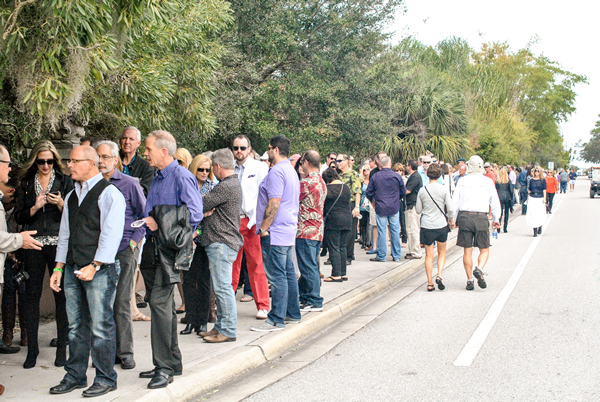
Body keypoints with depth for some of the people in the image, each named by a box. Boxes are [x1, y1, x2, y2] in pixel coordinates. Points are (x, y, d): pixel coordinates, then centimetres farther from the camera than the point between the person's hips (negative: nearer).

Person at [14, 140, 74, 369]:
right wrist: (35, 208, -9)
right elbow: (18, 217, 8)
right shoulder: (26, 183, 12)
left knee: (62, 295, -2)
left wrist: (61, 204, -15)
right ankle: (32, 349, 12)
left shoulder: (65, 181, 7)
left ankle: (62, 349, 6)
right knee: (32, 295, 2)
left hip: (59, 244, -2)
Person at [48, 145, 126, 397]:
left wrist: (95, 266, -18)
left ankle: (105, 379, 6)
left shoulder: (109, 194, -7)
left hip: (100, 270, -7)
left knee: (101, 326, -3)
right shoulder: (71, 196, 18)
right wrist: (59, 267, 14)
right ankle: (75, 376, 20)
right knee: (76, 326, 11)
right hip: (73, 269, 7)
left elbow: (111, 234, -13)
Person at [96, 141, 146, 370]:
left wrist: (133, 242, -6)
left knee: (121, 303, -3)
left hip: (124, 250, -3)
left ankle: (125, 352, 6)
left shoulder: (129, 184, 0)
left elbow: (144, 215, 3)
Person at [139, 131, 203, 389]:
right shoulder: (157, 179, 18)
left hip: (169, 250, -9)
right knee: (163, 304, 13)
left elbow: (194, 214, -17)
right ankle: (172, 363, 23)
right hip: (153, 247, 9)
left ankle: (165, 367, -8)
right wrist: (148, 225, 11)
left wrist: (162, 225, -18)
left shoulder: (182, 177, -9)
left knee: (159, 302, -14)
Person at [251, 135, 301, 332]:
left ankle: (276, 320, -6)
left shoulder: (276, 172, -15)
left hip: (275, 232, -10)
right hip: (288, 230, 10)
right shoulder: (290, 170, 18)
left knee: (277, 275, -8)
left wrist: (263, 228, -16)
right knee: (288, 273, 15)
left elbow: (274, 203, -22)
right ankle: (292, 312, 23)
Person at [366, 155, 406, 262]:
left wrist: (373, 200, 21)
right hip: (394, 207, 1)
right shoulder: (397, 176, -3)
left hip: (380, 208, -1)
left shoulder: (375, 177, -5)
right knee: (395, 231, 7)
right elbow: (403, 192, 6)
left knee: (381, 231, 2)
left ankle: (381, 256, 6)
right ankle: (396, 255, 13)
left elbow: (369, 193, 0)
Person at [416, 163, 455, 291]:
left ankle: (430, 283, 3)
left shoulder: (422, 190, -2)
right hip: (441, 224, 0)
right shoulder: (444, 190, -6)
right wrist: (451, 220, 11)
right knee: (442, 252, 17)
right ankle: (439, 275, -3)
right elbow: (450, 208, -7)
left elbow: (418, 210, 4)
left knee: (429, 254, 5)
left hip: (426, 225, 1)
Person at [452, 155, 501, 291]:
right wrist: (496, 219, 19)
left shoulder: (462, 181, 2)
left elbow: (455, 202, 3)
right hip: (481, 218, -1)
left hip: (465, 217, 1)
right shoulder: (488, 181, 2)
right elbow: (495, 202, 8)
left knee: (467, 251, 6)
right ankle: (479, 269, -18)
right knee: (484, 249, 9)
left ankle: (469, 280, 5)